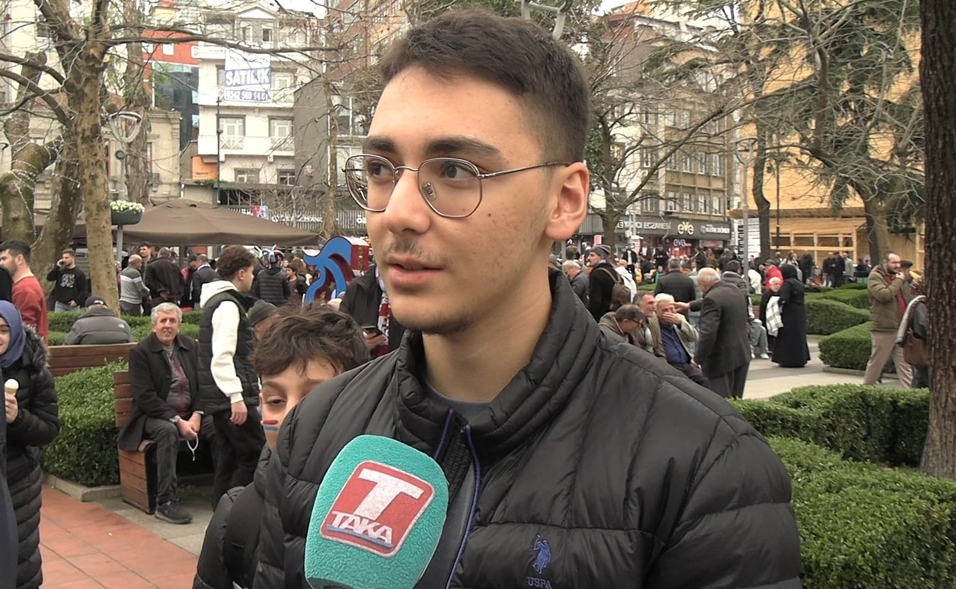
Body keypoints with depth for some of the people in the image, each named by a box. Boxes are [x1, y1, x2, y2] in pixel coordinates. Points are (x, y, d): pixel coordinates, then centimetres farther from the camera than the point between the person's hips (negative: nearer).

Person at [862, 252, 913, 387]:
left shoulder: (898, 277, 17)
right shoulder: (875, 278, -7)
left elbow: (908, 299, 16)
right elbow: (884, 295, -24)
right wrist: (898, 281, -14)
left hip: (901, 329, 7)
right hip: (883, 329, -7)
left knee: (905, 364, 5)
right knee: (876, 363, 3)